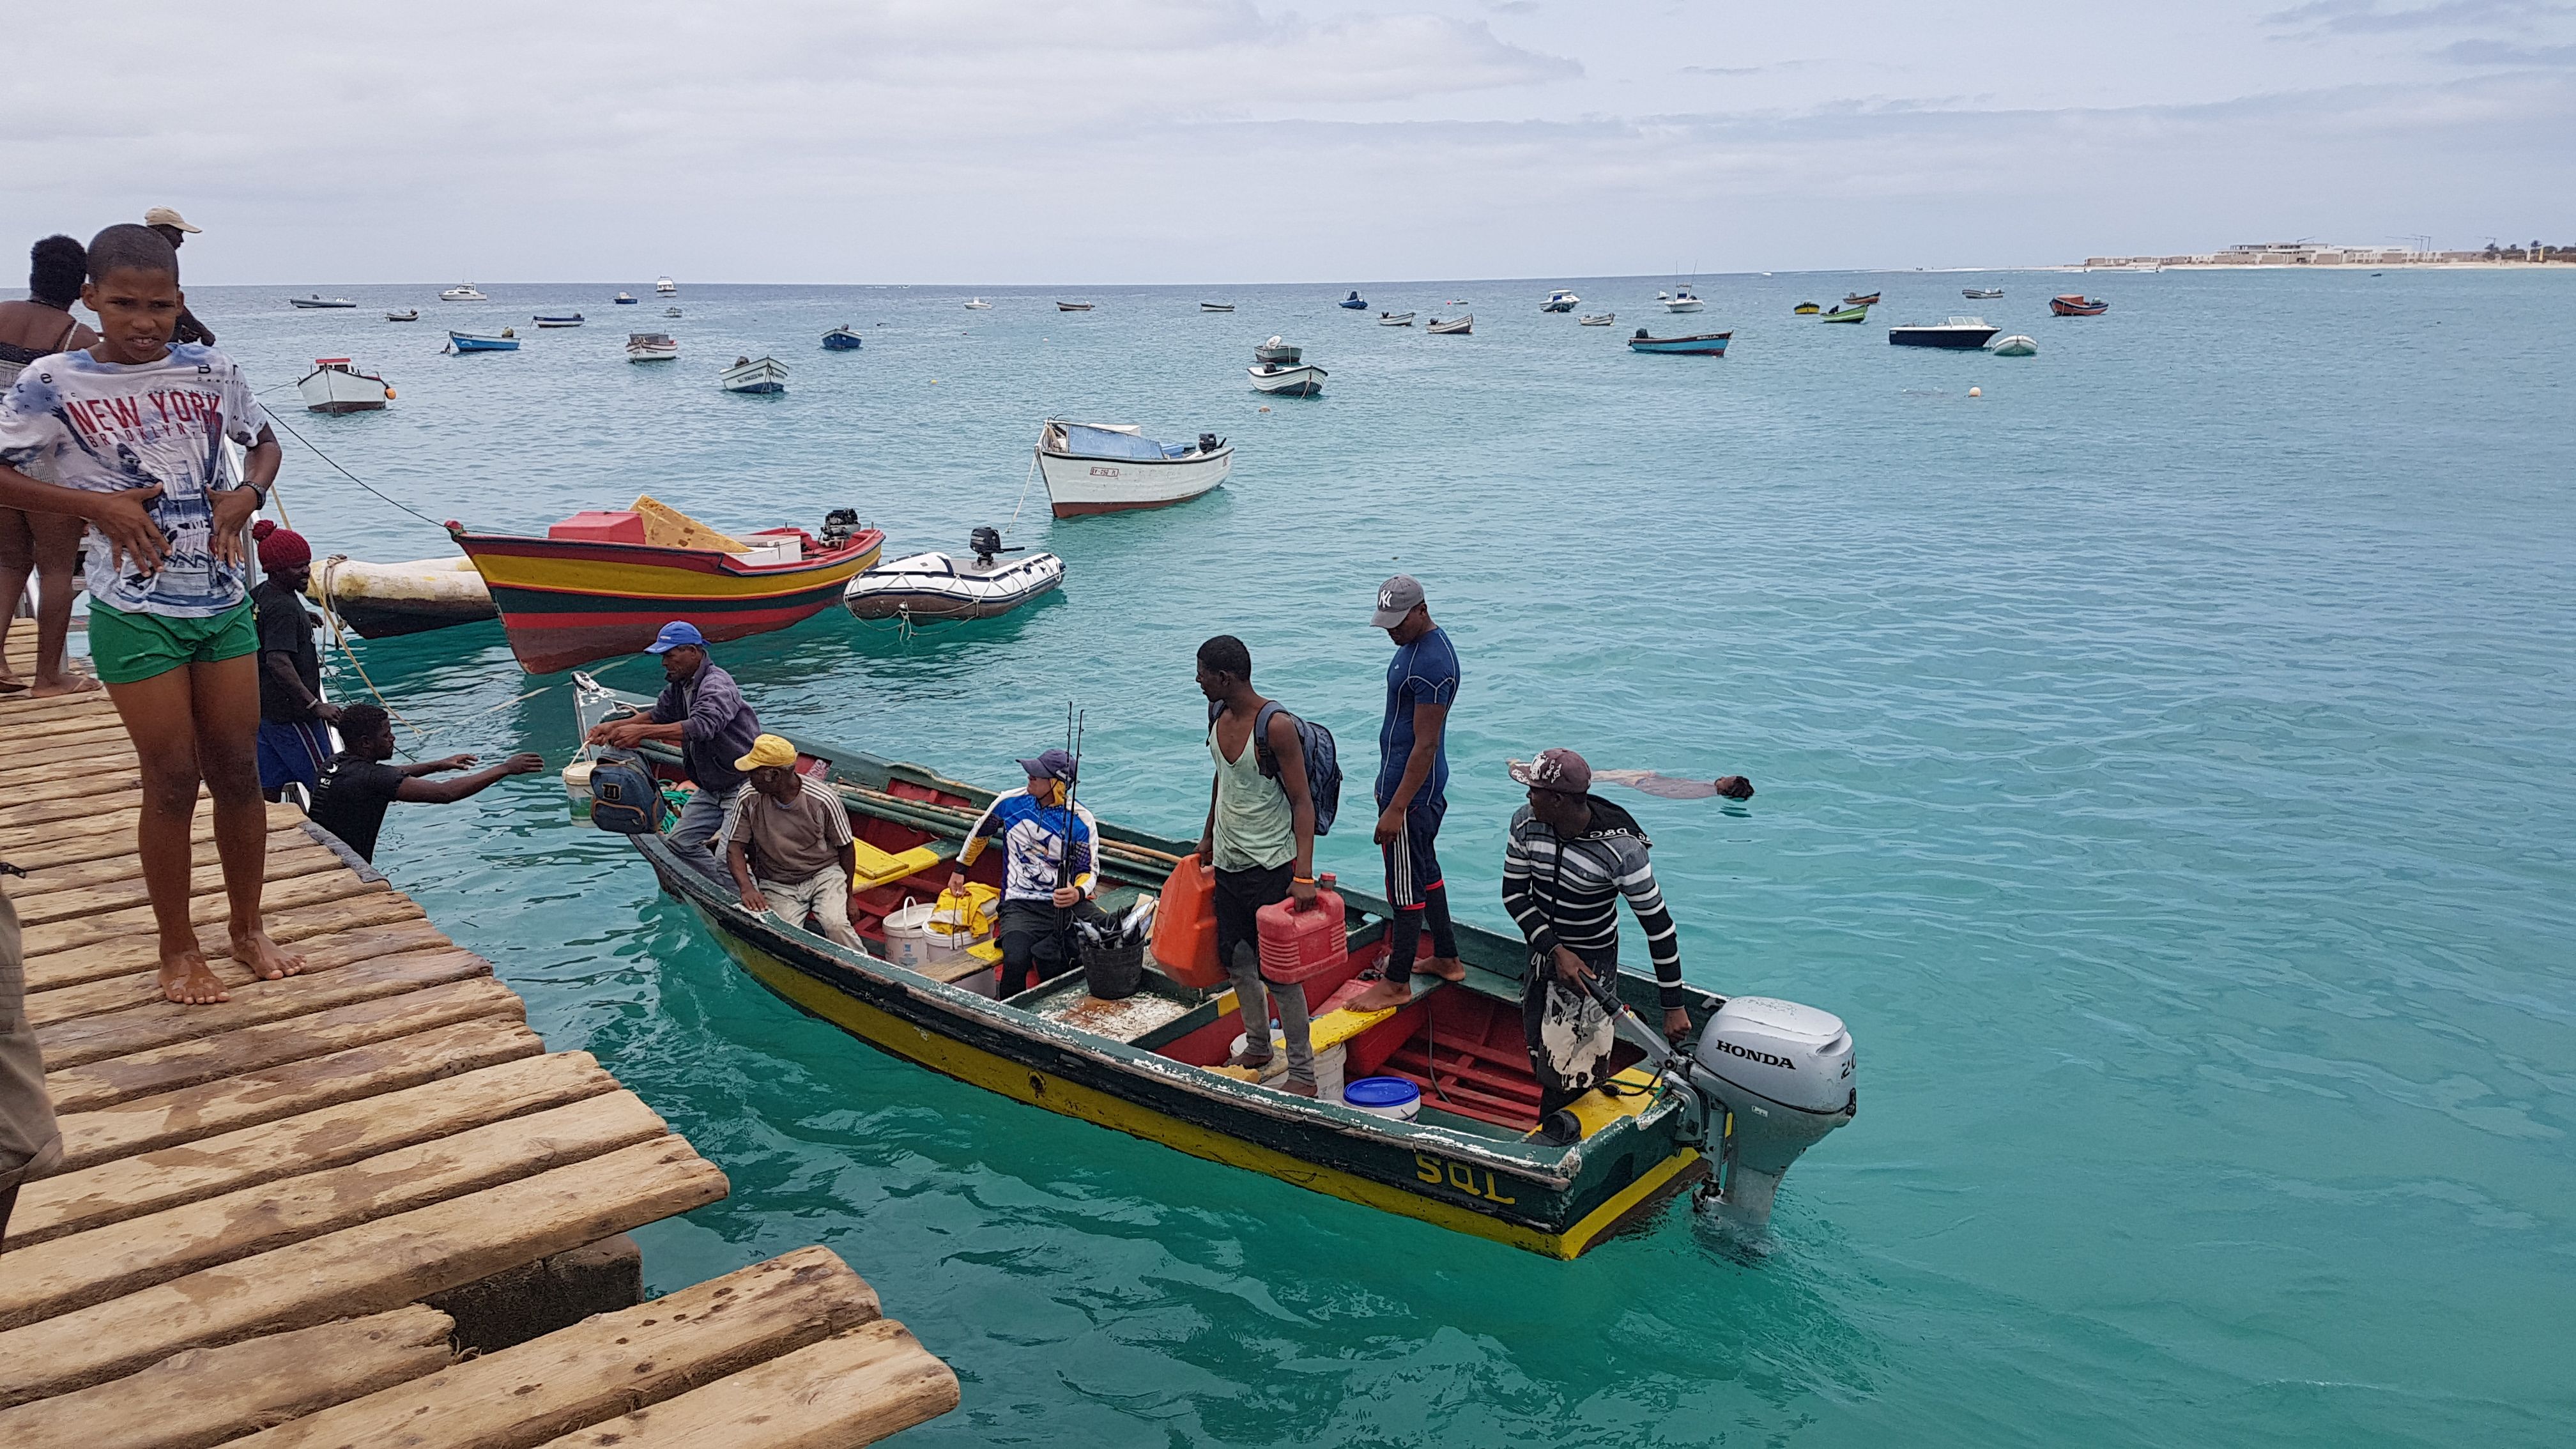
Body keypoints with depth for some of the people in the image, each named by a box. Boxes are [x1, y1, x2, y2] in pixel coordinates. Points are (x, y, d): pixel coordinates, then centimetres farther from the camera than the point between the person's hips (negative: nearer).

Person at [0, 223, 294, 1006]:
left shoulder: (211, 370, 2)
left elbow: (264, 442, 17)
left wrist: (247, 495, -3)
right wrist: (98, 504, -15)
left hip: (224, 602, 3)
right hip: (135, 611, -3)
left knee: (238, 770, 9)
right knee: (173, 777, 1)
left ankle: (248, 927, 26)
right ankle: (178, 948, 17)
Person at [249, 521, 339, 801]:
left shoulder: (259, 594, 9)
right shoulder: (284, 607, -19)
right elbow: (278, 662, -29)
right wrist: (315, 705, -32)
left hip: (265, 707, 10)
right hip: (290, 712, -10)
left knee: (268, 788, 11)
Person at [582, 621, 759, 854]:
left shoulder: (717, 685, -23)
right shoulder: (678, 684, 7)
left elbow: (701, 726, -38)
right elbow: (659, 715, 20)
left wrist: (641, 732, -40)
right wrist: (614, 726, 4)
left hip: (742, 785, -10)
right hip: (710, 788, 10)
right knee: (680, 843, 9)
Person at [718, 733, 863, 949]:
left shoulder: (823, 800, -15)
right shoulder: (748, 798, -10)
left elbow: (846, 848, -2)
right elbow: (735, 847, -6)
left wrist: (848, 897, 3)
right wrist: (747, 889, -24)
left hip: (824, 874, -2)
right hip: (777, 885, 2)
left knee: (835, 924, -29)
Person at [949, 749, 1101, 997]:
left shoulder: (1081, 820, -3)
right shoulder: (1010, 802, 4)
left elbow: (1089, 871, 3)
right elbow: (979, 833, 24)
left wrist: (1078, 893, -20)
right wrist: (960, 869, 33)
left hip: (1065, 902, 0)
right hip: (1020, 905, 0)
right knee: (1016, 961, -30)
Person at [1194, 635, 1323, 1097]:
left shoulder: (1276, 725, -21)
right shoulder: (1218, 714, 2)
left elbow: (1302, 802, -20)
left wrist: (1304, 876, -26)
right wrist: (1208, 837, 27)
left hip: (1270, 868, -8)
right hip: (1227, 864, 8)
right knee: (1236, 961, 17)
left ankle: (1302, 1074, 9)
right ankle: (1258, 1047, 37)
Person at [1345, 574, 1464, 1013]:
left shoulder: (1431, 663, -24)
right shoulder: (1415, 644, 9)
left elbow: (1426, 746, -25)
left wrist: (1396, 808, -24)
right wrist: (1388, 788, 23)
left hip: (1413, 792, -11)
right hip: (1402, 780, 11)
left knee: (1406, 886, 0)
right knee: (1426, 873, 20)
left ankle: (1397, 984, 11)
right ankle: (1447, 960, 34)